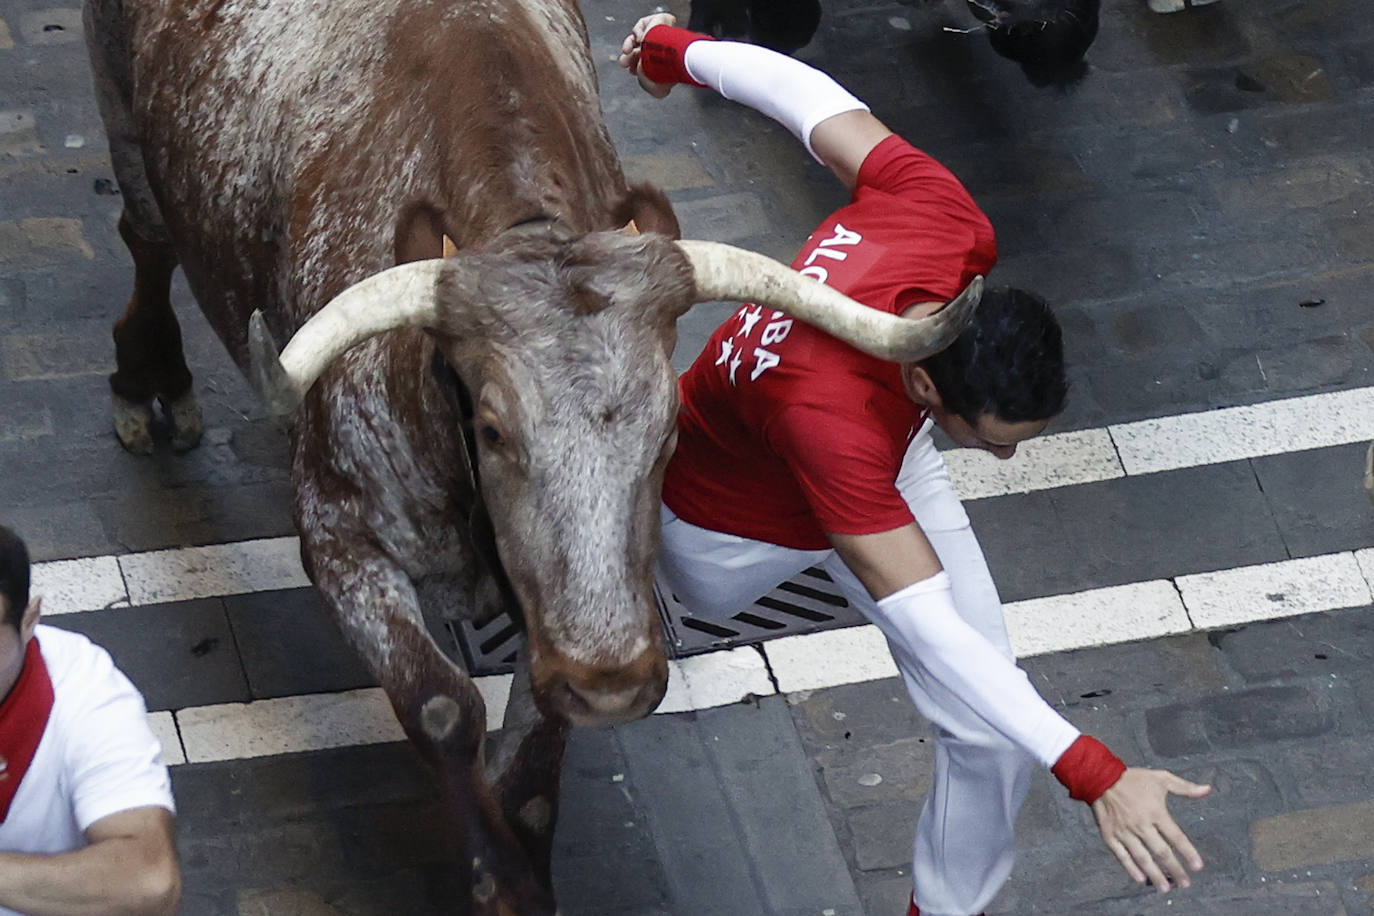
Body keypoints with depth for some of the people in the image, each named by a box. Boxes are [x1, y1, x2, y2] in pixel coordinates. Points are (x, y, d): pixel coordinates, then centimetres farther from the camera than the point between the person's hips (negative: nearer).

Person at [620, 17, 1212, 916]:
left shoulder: (946, 220, -39)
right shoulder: (829, 415, -53)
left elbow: (812, 97, -21)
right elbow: (932, 631, -53)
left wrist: (685, 51, 1)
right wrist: (1096, 774, -60)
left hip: (885, 468, 4)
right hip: (741, 520, -4)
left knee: (993, 735, -4)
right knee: (709, 597, 35)